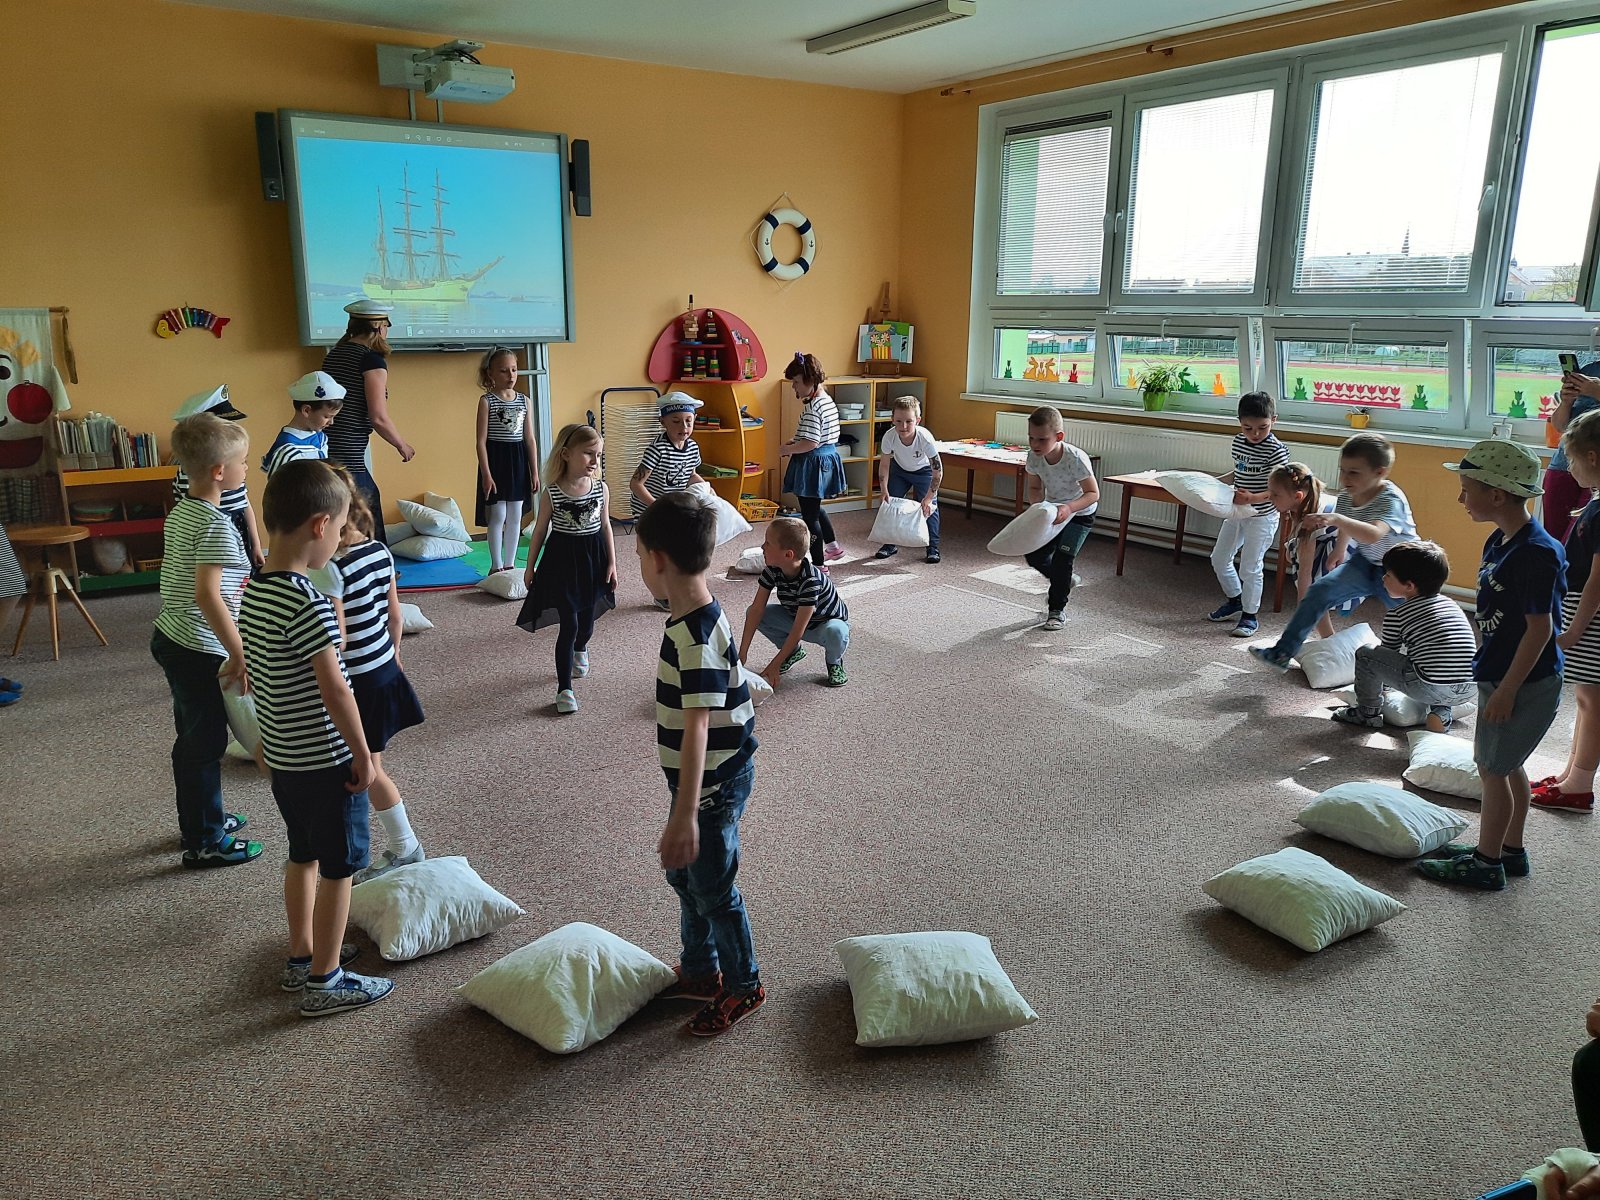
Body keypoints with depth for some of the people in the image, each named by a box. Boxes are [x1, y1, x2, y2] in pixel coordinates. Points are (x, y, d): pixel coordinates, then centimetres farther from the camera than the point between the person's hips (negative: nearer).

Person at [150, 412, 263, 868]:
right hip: (201, 651, -9)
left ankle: (202, 819, 36)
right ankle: (205, 842, 14)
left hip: (171, 638, 9)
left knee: (193, 739, 21)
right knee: (205, 743, 2)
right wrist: (239, 653, -25)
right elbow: (207, 595, -28)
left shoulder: (180, 513, 8)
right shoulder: (216, 525, -21)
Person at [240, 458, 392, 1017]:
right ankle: (324, 982, 18)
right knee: (338, 868, 6)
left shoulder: (252, 591, 2)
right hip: (326, 761, -9)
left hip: (283, 756, 9)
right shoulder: (308, 603, -26)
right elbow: (334, 689, -26)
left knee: (303, 855, 23)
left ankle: (302, 956, 38)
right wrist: (363, 755, -16)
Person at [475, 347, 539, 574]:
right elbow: (481, 441, -8)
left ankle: (510, 563, 19)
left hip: (518, 461, 4)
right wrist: (486, 474, -14)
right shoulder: (486, 401, -6)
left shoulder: (525, 401, 7)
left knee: (515, 516, 9)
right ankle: (496, 565, 10)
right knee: (498, 516, -1)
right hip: (495, 459, -4)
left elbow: (530, 439, 9)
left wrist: (535, 472, 6)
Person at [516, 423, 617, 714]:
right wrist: (530, 566, 3)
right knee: (568, 624, -6)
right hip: (563, 559, -3)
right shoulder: (552, 492, -13)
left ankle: (580, 650, 55)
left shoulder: (600, 488, -5)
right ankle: (564, 689, 2)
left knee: (587, 617, 19)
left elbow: (605, 526, 5)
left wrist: (611, 563, 5)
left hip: (593, 557, 4)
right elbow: (540, 530, -3)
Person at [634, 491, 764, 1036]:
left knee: (713, 888, 9)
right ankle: (700, 970, 42)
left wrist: (684, 815, -32)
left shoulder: (697, 637, -28)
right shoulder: (695, 619, 3)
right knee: (683, 874, 23)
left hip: (713, 786, -9)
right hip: (706, 778, 9)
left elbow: (697, 729, -32)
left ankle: (743, 986, 29)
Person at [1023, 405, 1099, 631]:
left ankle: (1057, 610, 6)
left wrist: (1069, 508, -44)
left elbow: (1093, 494, -28)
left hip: (1080, 512, -5)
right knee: (1033, 555, 2)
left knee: (1062, 558, -12)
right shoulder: (1034, 457, -19)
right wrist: (1038, 505, -26)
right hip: (1052, 510, 6)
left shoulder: (1075, 459, -34)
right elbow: (1035, 488, -4)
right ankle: (1064, 583, 31)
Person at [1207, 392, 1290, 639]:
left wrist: (1253, 498, -39)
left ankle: (1250, 616, 13)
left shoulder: (1276, 450, -19)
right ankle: (1234, 601, 35)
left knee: (1250, 567, -2)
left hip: (1262, 516, -8)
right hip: (1237, 513, 8)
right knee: (1219, 558, 15)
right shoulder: (1239, 441, 3)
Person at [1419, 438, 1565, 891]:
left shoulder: (1536, 553, -24)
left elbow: (1539, 628, -23)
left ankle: (1486, 863, 15)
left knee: (1494, 767, 2)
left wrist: (1507, 690, -20)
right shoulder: (1500, 542, 5)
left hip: (1525, 682, -9)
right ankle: (1510, 850, 34)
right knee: (1505, 765, 19)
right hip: (1501, 675, 9)